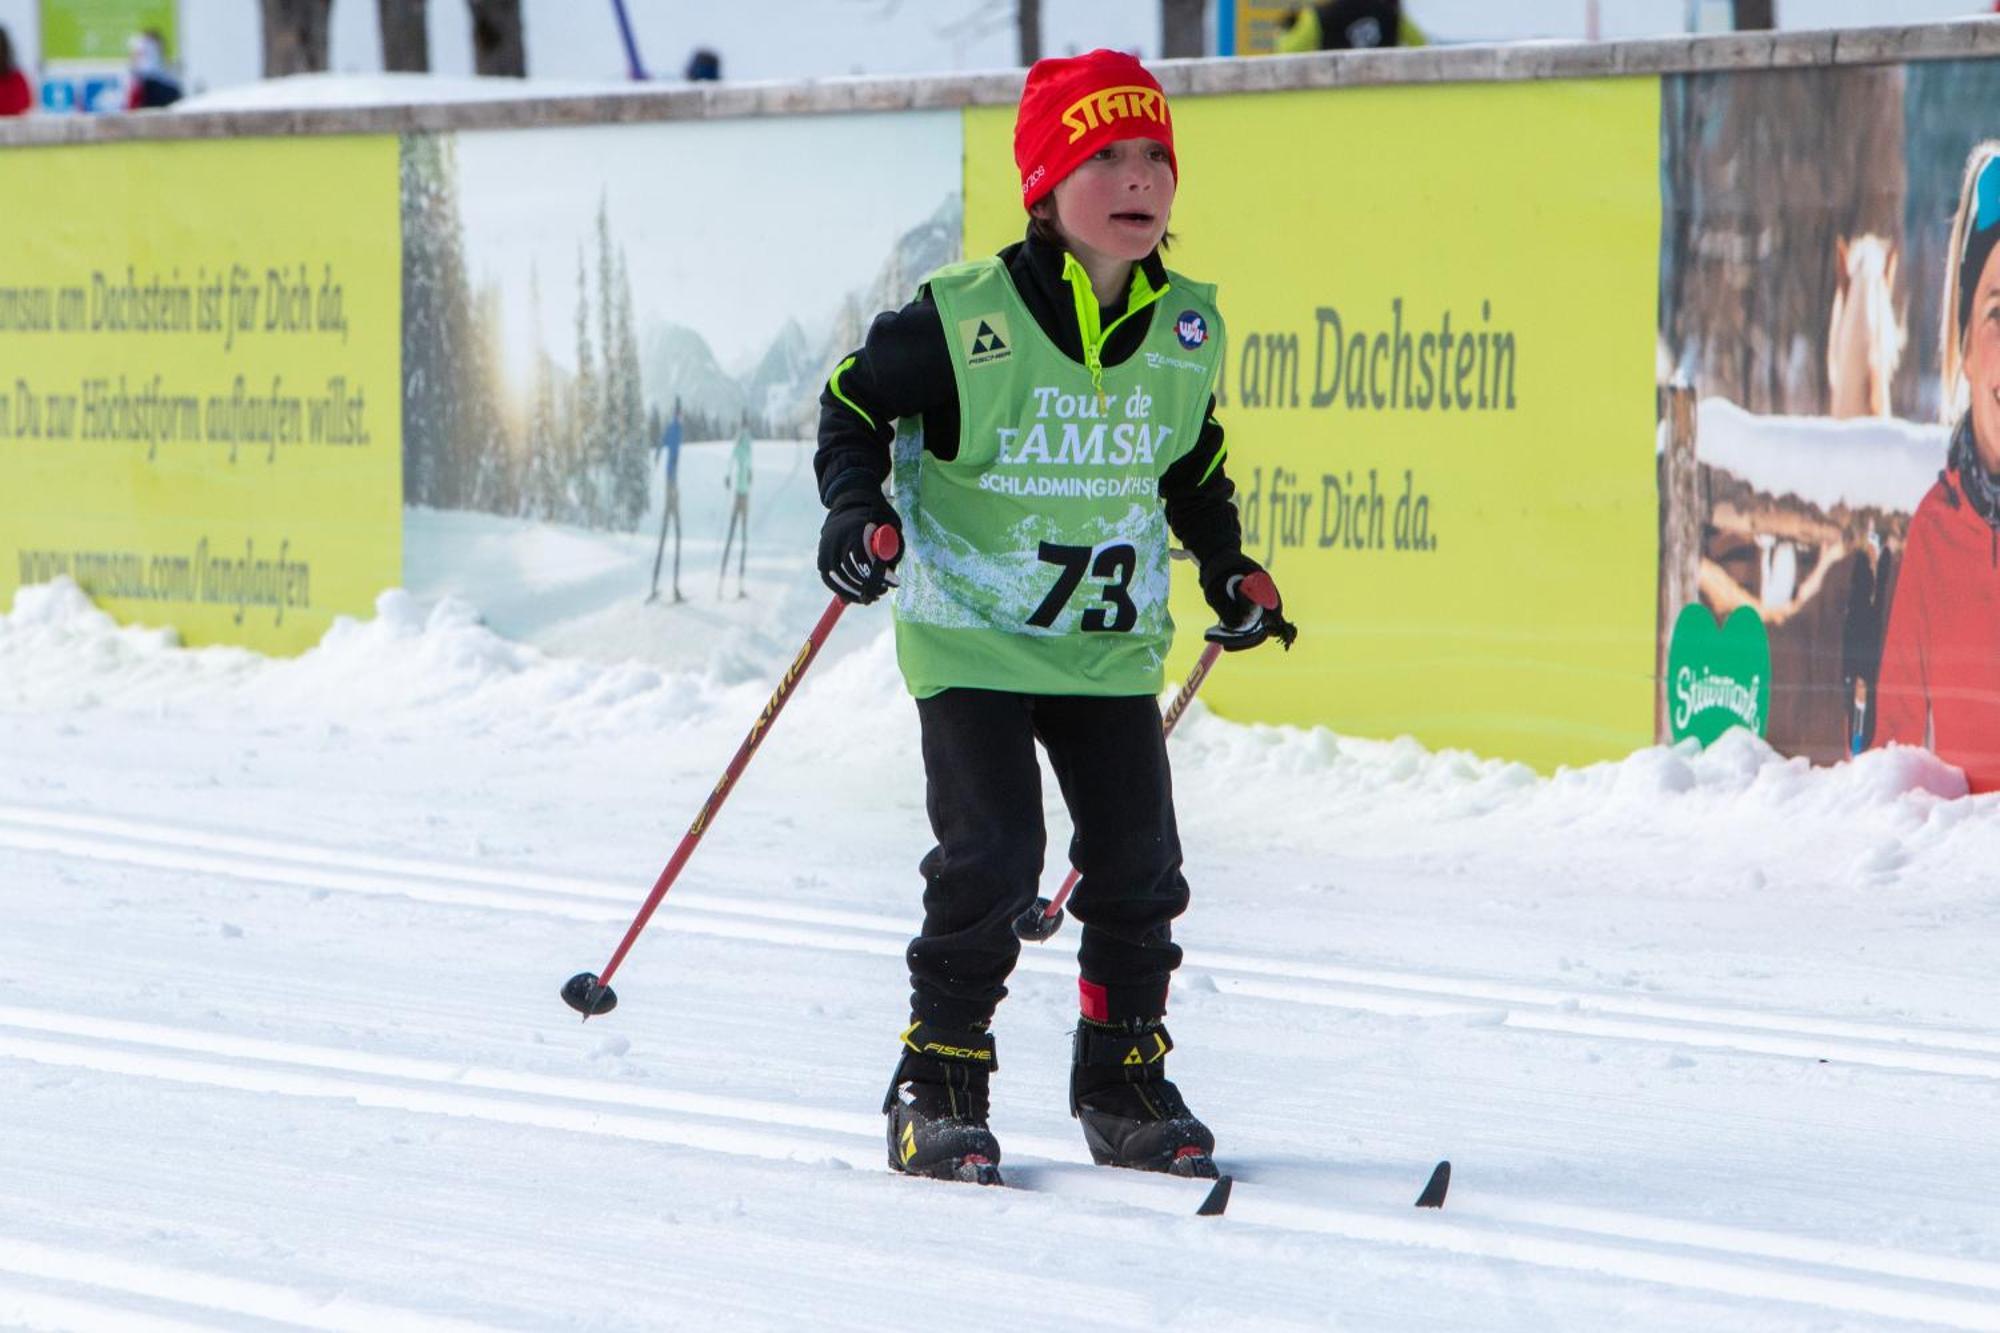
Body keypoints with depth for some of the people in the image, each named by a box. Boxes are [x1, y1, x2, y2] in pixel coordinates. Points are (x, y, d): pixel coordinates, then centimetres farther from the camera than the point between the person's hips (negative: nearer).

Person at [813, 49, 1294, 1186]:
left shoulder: (1186, 331, 2)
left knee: (1140, 866, 2)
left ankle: (1124, 1083, 19)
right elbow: (856, 401, -1)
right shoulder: (964, 318, -14)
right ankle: (939, 1083, 3)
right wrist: (857, 509, -15)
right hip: (970, 634, -5)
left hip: (1111, 644, 5)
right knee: (992, 858, -13)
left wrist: (1229, 570, 14)